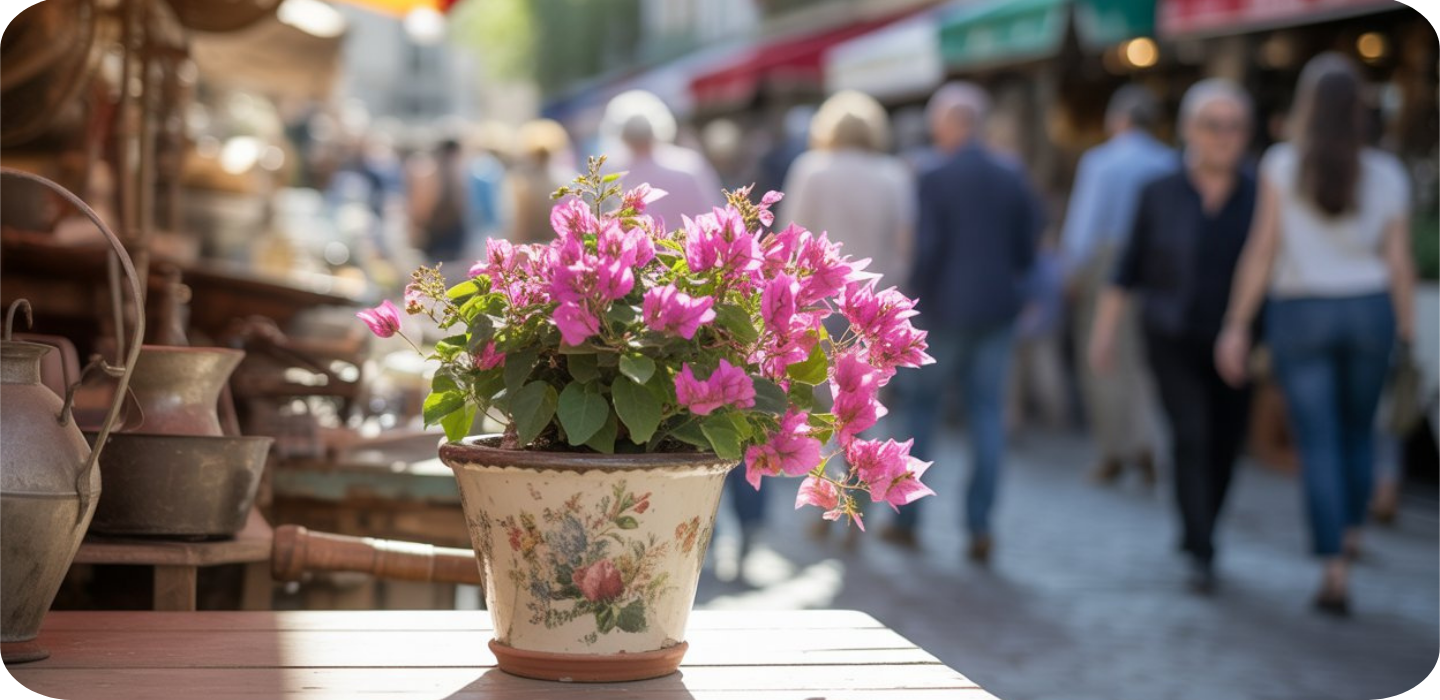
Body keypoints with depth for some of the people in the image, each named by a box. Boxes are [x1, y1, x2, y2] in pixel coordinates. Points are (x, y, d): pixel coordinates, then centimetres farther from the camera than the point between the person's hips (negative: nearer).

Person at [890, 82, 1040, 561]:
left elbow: (927, 249, -14)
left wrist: (916, 299, -1)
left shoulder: (936, 180, -11)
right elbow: (1027, 249, 6)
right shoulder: (1012, 180, 4)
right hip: (998, 309, 4)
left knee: (922, 407, 10)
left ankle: (906, 519, 15)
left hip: (947, 310, -4)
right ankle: (980, 526, 1)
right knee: (988, 413, 5)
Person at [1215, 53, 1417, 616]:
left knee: (1318, 442, 1)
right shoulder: (1387, 174, -1)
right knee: (1359, 430, 23)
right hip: (1369, 311, 2)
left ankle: (1335, 572, -4)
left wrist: (1236, 326, -5)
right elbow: (1400, 263, 0)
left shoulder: (1282, 164, -7)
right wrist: (1408, 334, 10)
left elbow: (1262, 250, -9)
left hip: (1300, 314, -2)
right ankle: (1350, 532, 31)